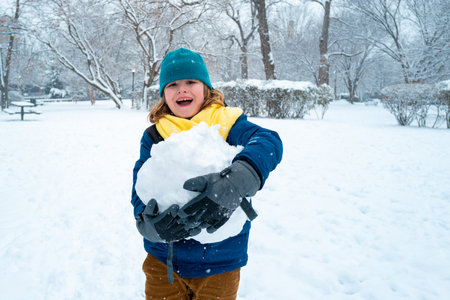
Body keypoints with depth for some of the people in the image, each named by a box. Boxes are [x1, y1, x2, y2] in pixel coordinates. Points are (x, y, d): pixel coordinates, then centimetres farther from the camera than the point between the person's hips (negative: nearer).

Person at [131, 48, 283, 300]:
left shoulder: (227, 122, -7)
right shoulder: (154, 136, 0)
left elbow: (269, 142, -25)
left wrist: (235, 182, -45)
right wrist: (147, 222, -33)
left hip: (220, 261, -1)